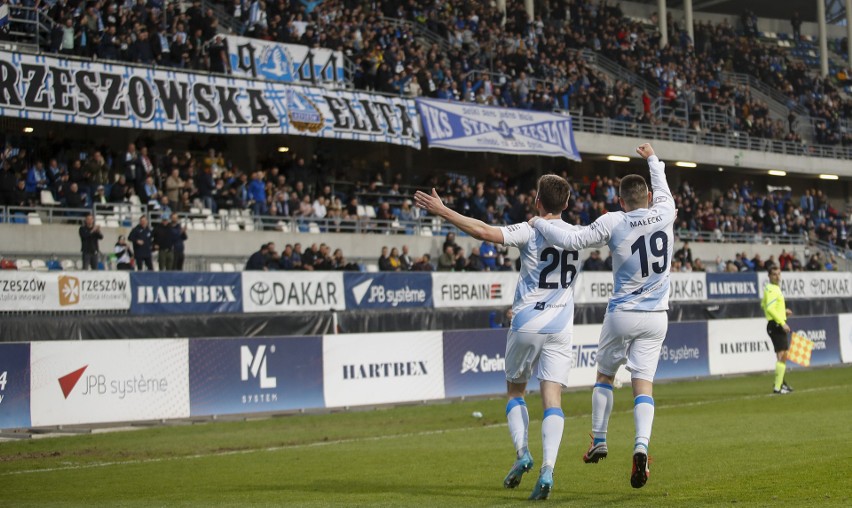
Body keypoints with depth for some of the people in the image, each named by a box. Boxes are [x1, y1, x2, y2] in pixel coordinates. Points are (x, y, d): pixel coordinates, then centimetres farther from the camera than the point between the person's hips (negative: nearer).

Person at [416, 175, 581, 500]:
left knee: (515, 390, 17)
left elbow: (485, 232, -22)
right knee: (552, 397, -3)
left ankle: (522, 452, 1)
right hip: (561, 327, 3)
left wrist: (442, 211, -17)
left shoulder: (530, 232, -9)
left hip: (526, 324, -3)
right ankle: (548, 469, -17)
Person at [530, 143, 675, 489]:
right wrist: (652, 159, 39)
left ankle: (598, 441, 24)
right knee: (643, 383, -1)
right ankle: (641, 446, -21)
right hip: (656, 317, 2)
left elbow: (572, 242, -16)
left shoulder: (613, 222, -11)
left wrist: (538, 224, 0)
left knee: (604, 375, 19)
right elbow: (661, 185, 20)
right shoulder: (665, 213, -1)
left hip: (622, 314, -2)